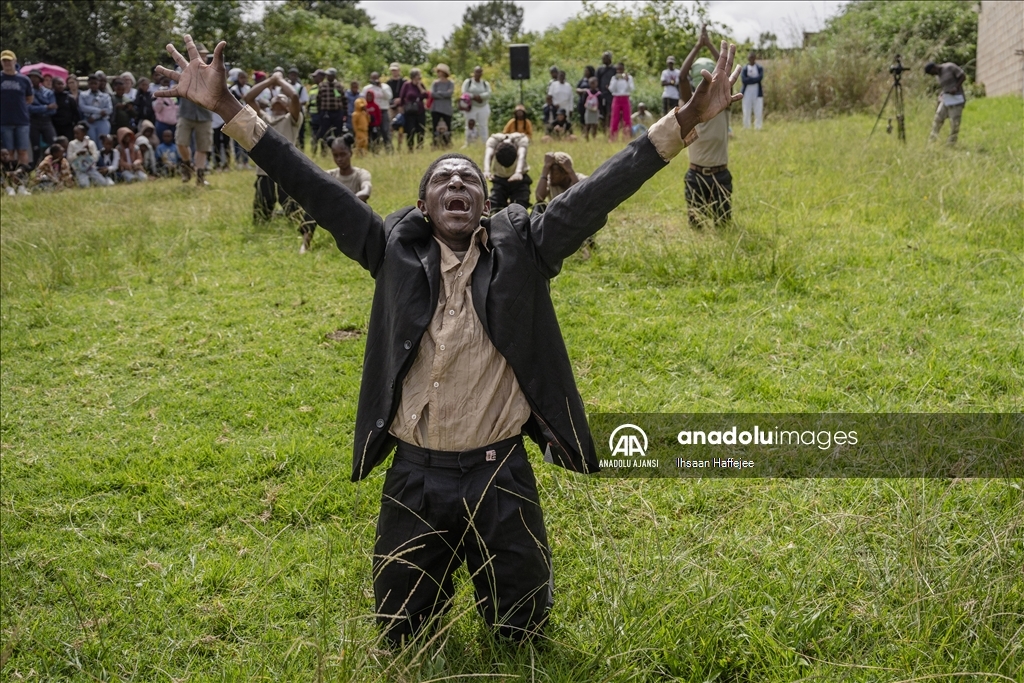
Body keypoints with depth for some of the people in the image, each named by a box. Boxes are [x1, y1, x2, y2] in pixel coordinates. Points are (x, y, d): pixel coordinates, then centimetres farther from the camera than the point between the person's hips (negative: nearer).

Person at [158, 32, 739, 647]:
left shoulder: (522, 250, -2)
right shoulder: (395, 251, 0)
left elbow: (598, 192, -9)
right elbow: (313, 187, -3)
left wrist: (685, 122, -16)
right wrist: (229, 110, -7)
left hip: (502, 478, -1)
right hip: (414, 480, 1)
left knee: (521, 631, 15)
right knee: (403, 636, 17)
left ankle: (527, 568, 48)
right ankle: (434, 580, 48)